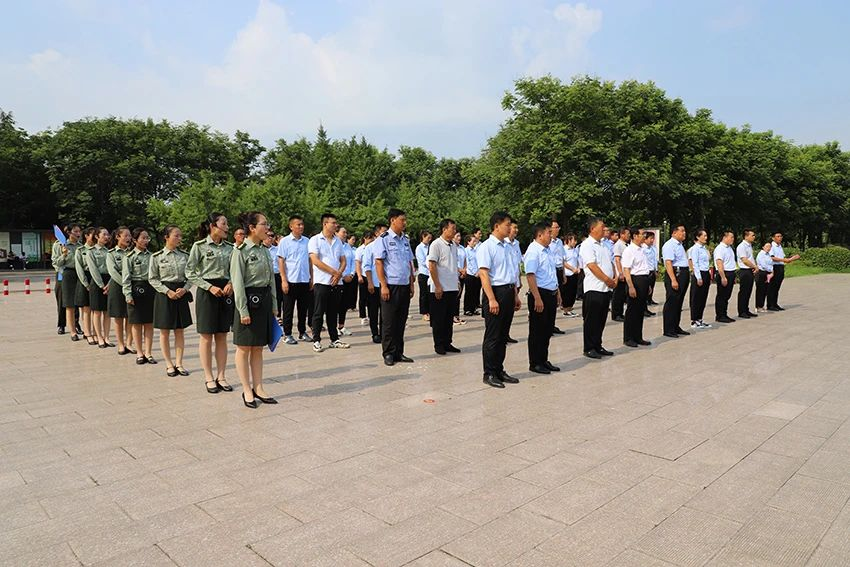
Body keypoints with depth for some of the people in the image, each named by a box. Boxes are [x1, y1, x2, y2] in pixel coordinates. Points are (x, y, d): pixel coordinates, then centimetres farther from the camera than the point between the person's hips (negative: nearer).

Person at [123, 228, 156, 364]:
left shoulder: (151, 255, 8)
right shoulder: (129, 257, -4)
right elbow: (126, 278, -7)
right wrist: (128, 295, -13)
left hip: (151, 288, 4)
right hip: (137, 289, -4)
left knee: (149, 323, 6)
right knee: (136, 323, 5)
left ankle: (148, 352, 13)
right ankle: (139, 353, 14)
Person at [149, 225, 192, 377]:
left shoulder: (185, 255, 4)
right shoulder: (157, 256, -4)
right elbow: (152, 279, -4)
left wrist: (184, 289, -11)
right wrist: (168, 291, -14)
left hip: (181, 294, 3)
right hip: (164, 295, -3)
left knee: (179, 330, 7)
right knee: (165, 331, 5)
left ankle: (178, 363, 16)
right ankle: (169, 364, 16)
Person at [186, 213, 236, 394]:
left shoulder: (229, 247, 7)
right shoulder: (199, 246, -5)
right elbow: (190, 273, -6)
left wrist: (231, 283, -8)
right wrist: (210, 287, -15)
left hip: (225, 291, 4)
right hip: (207, 292, -4)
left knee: (222, 337, 8)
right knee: (206, 337, 4)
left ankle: (220, 376, 16)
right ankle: (208, 378, 13)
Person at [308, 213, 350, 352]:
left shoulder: (338, 241, 14)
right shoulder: (315, 240, -3)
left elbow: (343, 261, 13)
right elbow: (315, 261, -12)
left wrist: (339, 274, -7)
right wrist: (334, 272, -11)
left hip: (337, 282, 5)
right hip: (321, 282, -5)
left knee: (333, 313, 11)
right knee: (319, 313, 0)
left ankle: (334, 339, 18)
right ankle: (316, 341, 8)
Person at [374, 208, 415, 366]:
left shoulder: (406, 240, 13)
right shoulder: (383, 239, -6)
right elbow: (378, 263, -9)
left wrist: (412, 284, 12)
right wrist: (384, 286, -14)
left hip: (405, 286, 6)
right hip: (390, 286, -6)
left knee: (401, 320, 11)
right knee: (389, 321, 2)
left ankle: (399, 353, 20)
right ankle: (388, 353, 13)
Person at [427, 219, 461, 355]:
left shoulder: (454, 245, 12)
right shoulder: (436, 244, -10)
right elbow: (432, 267, -14)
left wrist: (456, 284, 17)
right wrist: (438, 286, -16)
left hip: (452, 288, 7)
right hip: (439, 289, -7)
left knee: (449, 318, 12)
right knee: (438, 318, 2)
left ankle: (447, 343, 21)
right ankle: (439, 345, 11)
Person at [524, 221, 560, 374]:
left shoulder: (548, 250, 14)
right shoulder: (533, 251, -15)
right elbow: (530, 275, -22)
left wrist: (557, 293, 23)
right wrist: (537, 299, -25)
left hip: (551, 294, 9)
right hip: (540, 294, -9)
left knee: (548, 330, 16)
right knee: (537, 331, 1)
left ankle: (543, 361, 27)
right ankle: (535, 363, 12)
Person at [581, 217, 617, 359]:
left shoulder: (603, 244, 17)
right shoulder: (587, 245, -10)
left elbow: (610, 263, 20)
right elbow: (592, 266, -18)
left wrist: (615, 278, 6)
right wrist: (607, 280, -16)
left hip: (606, 288, 8)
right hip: (594, 288, -8)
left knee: (601, 320, 13)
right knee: (592, 320, -1)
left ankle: (598, 346, 22)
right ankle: (589, 348, 7)